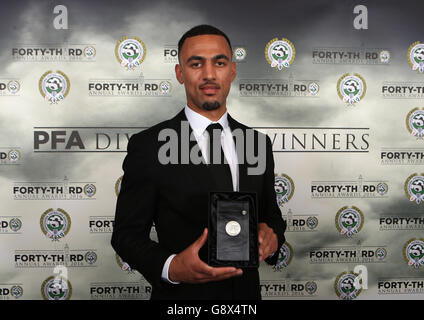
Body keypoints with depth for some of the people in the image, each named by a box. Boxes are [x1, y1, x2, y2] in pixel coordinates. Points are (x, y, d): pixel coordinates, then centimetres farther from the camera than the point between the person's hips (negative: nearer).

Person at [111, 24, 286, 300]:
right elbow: (127, 233, -9)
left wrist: (271, 236, -13)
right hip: (183, 293, -4)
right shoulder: (148, 145, -12)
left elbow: (272, 216, 9)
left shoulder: (258, 143, 1)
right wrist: (170, 267, -26)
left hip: (247, 290, 4)